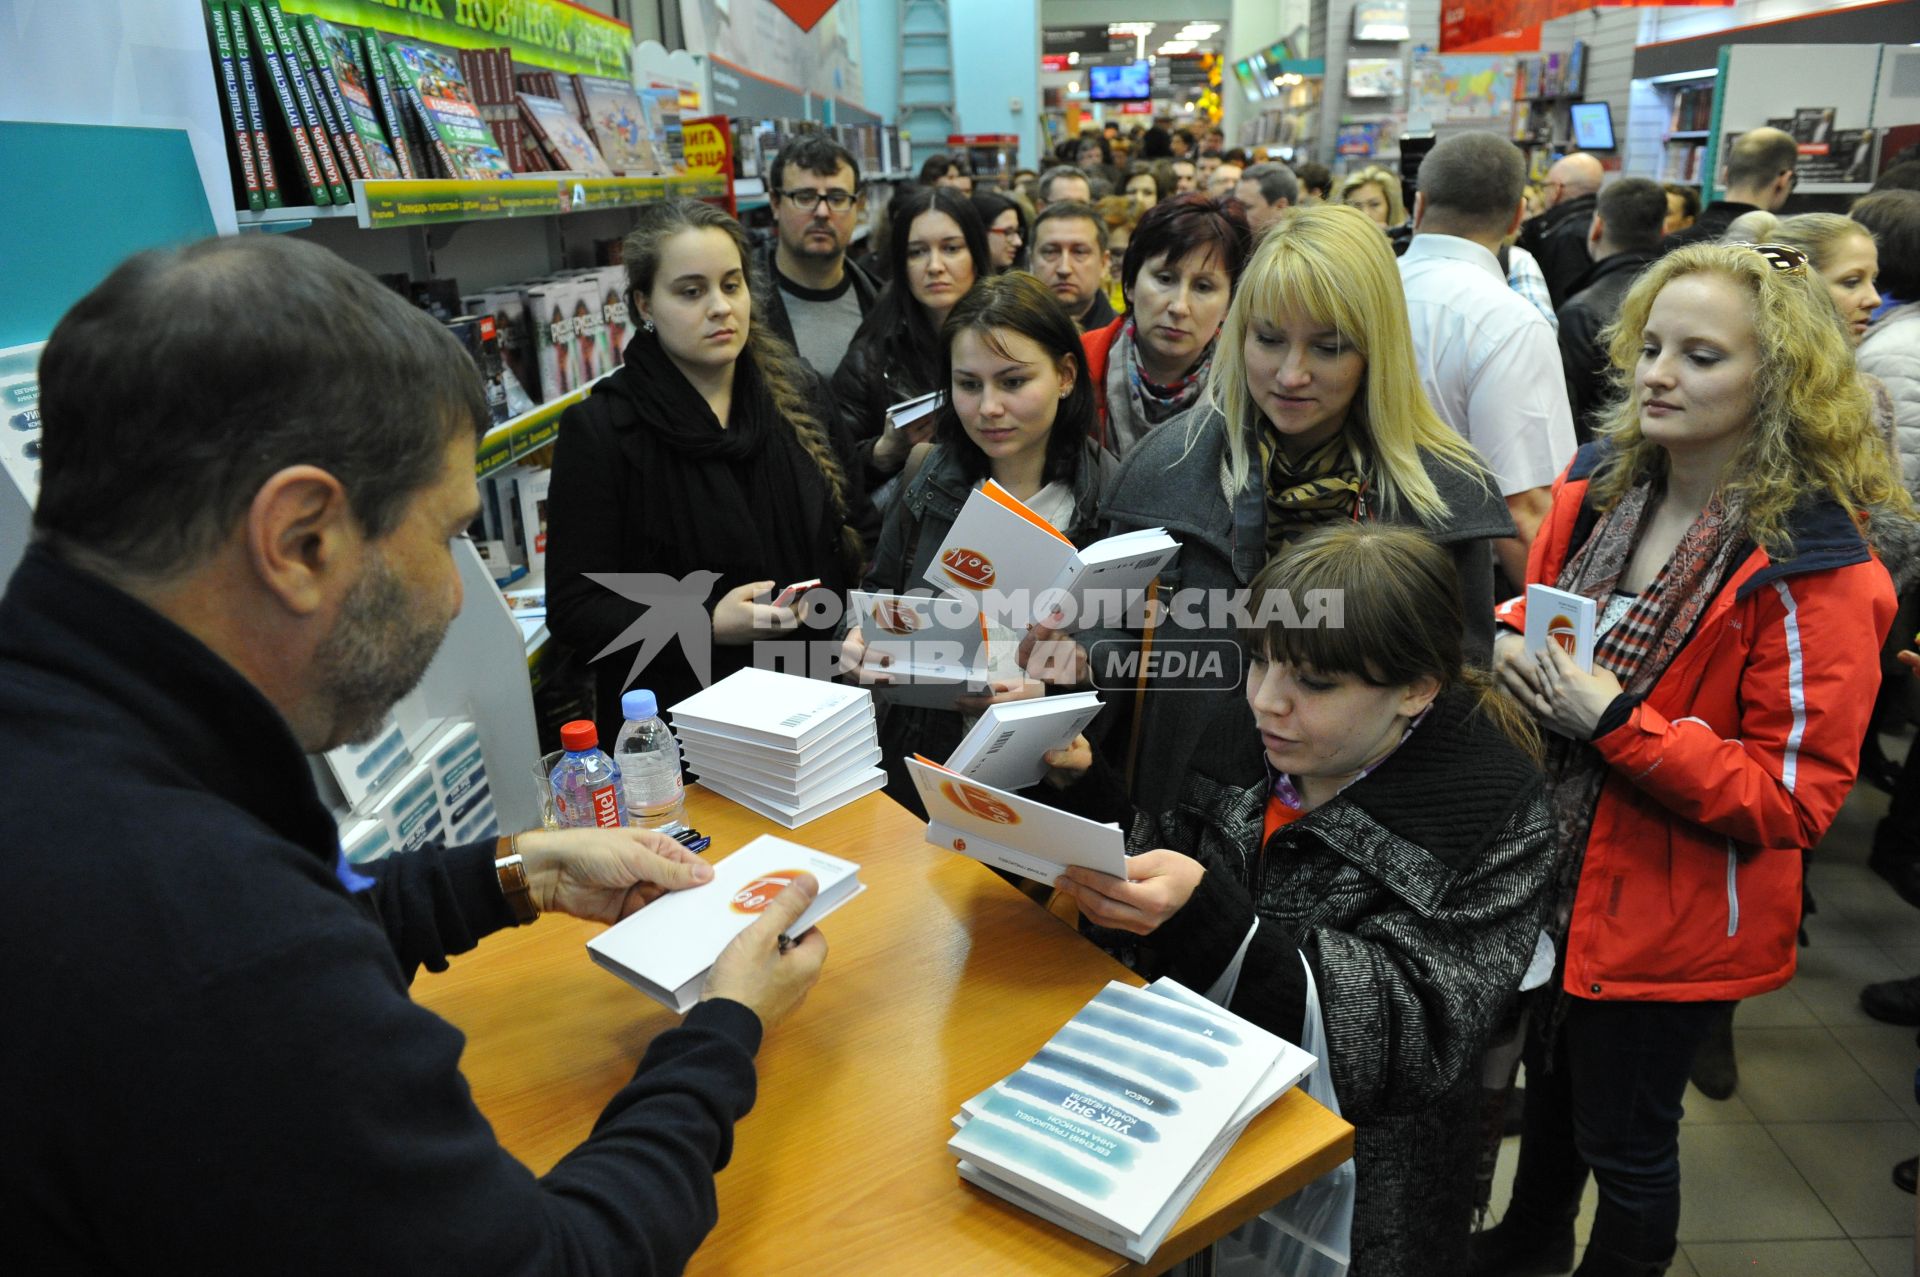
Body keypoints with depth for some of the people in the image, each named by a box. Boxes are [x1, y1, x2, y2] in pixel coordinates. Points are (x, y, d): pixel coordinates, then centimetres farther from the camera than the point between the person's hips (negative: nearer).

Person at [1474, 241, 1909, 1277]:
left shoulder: (1817, 569, -19)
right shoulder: (1599, 485, -3)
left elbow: (1793, 796, -20)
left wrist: (1618, 723, -30)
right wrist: (1510, 645, -12)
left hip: (1669, 913, -6)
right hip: (1551, 869, 6)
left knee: (1623, 1134, 14)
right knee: (1549, 1074, 28)